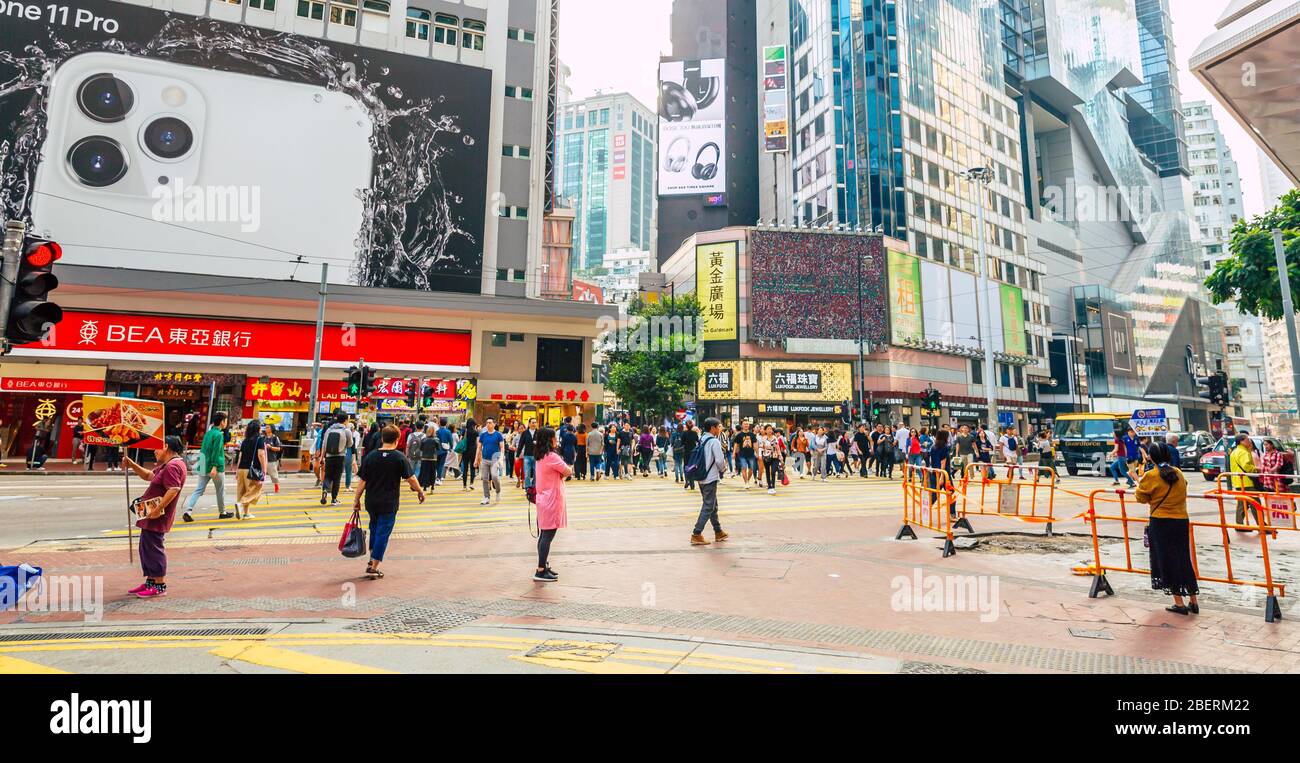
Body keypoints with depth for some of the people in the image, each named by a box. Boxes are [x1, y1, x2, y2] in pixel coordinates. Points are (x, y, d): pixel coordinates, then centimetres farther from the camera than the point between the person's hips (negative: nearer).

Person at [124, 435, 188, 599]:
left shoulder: (173, 466, -20)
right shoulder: (167, 465, 17)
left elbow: (174, 490, -30)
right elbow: (148, 476, 27)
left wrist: (157, 510, -28)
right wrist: (132, 465, 13)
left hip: (157, 517, -11)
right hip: (151, 516, 11)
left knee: (153, 549, -4)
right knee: (146, 548, 18)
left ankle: (160, 586, 3)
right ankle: (150, 581, 28)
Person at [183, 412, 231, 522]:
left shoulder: (208, 433, 12)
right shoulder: (218, 435, -14)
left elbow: (204, 449, 21)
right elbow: (216, 452, -21)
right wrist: (215, 467, -25)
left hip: (204, 467, 7)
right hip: (216, 468, -7)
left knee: (199, 489, 5)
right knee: (220, 490, 8)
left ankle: (188, 511, -10)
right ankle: (222, 512, 20)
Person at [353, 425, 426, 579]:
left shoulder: (370, 456, -1)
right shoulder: (400, 457, -10)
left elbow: (362, 480, 0)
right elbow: (410, 478, -9)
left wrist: (356, 499, 8)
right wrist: (419, 491, 7)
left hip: (371, 501, 4)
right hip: (389, 503, -4)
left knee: (374, 528, 24)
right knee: (383, 533, 4)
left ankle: (372, 560, 29)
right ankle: (373, 567, 6)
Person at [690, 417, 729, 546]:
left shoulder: (702, 440, 10)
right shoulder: (714, 441, -15)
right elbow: (720, 460, -20)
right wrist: (723, 470, 1)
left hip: (702, 478, 9)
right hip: (711, 478, -9)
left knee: (713, 505, 18)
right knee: (708, 507, -4)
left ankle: (718, 532, 27)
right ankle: (696, 534, -5)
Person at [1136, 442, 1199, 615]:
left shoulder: (1151, 475, -12)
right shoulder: (1178, 473, 3)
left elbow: (1141, 498, -5)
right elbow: (1183, 491, 18)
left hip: (1160, 522, -5)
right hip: (1181, 521, 5)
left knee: (1167, 562, 5)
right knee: (1184, 560, 14)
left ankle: (1179, 603, 8)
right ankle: (1193, 602, 20)